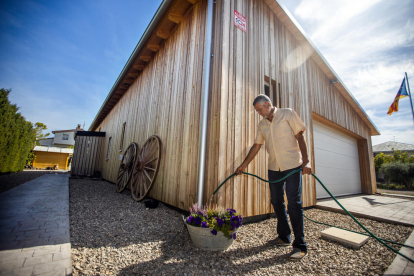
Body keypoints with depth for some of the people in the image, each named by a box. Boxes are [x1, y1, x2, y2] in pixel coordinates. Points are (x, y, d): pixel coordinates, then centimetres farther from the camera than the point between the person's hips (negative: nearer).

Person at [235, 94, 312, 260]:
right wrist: (243, 165, 11)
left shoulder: (287, 114, -1)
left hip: (292, 165, -5)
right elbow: (256, 146, 13)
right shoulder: (262, 125, 12)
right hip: (274, 168, 5)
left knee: (294, 203, -4)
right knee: (277, 202, 9)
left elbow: (300, 137, -5)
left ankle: (300, 246, 8)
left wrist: (306, 161, -15)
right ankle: (284, 237, 25)